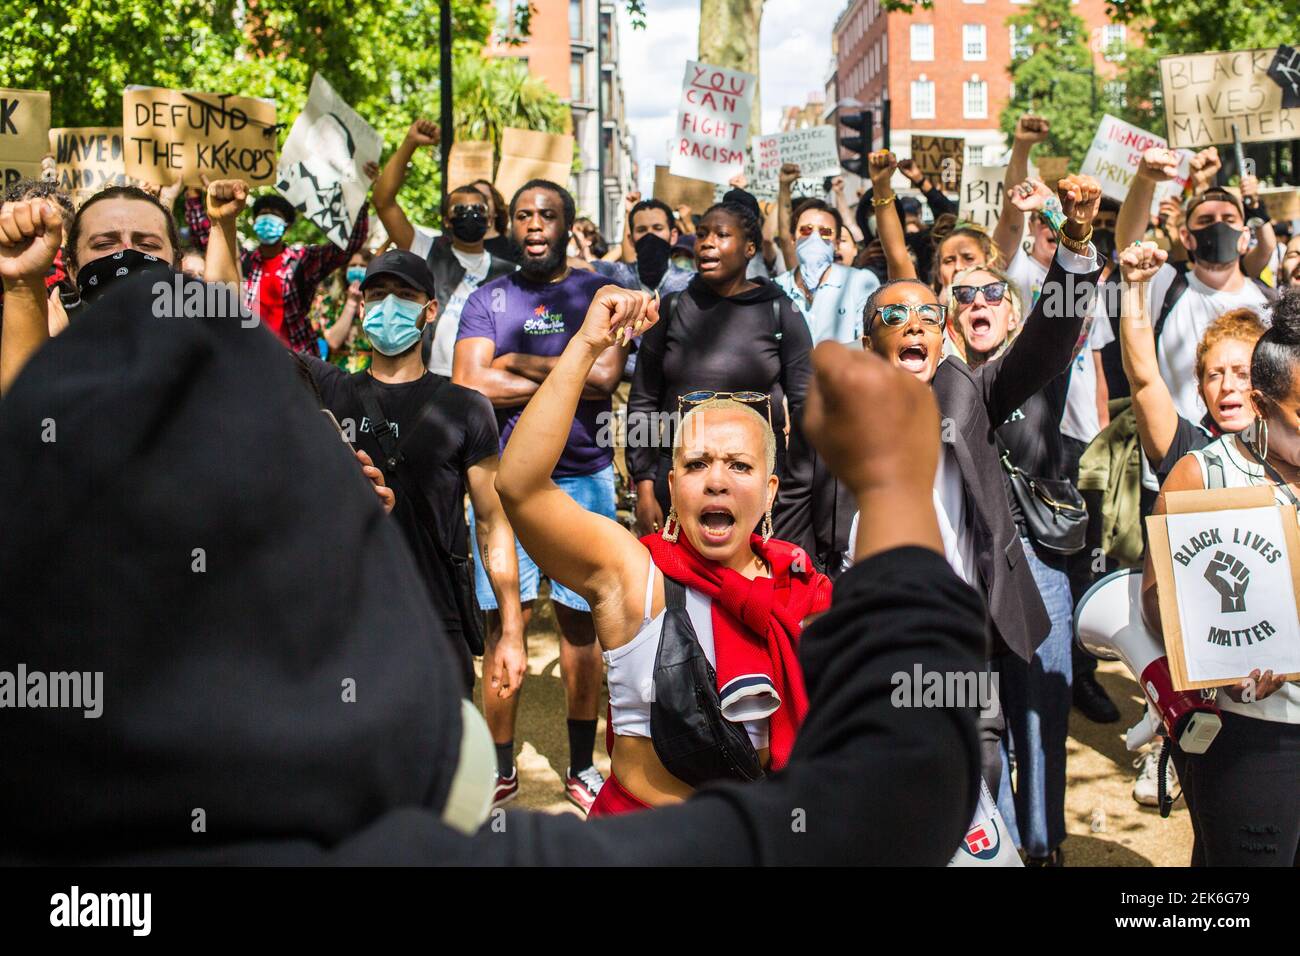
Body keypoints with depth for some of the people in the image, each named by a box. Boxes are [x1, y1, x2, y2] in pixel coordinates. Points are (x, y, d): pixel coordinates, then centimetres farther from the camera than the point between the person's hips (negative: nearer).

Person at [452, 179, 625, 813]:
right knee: (503, 618, 0)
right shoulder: (487, 301, 10)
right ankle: (501, 766, 12)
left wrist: (517, 364, -5)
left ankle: (582, 765, 15)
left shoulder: (600, 294, 8)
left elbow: (605, 373, -10)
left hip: (583, 475, 0)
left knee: (579, 619, 3)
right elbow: (469, 384, -6)